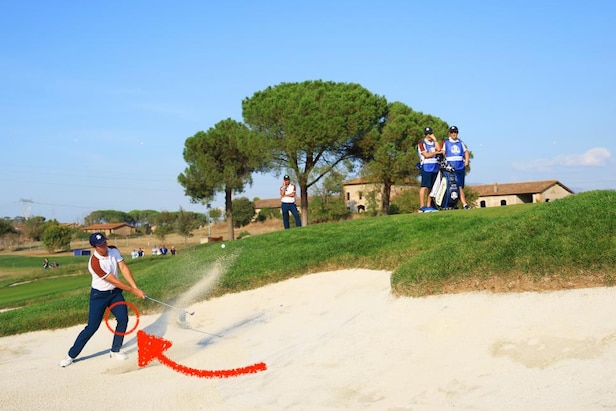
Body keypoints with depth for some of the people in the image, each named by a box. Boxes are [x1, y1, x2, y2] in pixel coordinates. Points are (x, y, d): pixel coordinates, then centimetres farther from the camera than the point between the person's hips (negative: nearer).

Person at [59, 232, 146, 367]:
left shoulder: (114, 251, -8)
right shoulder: (95, 262, -28)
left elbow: (124, 268, -12)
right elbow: (114, 281, -25)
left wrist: (135, 287, -23)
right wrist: (134, 291, -20)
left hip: (115, 292, 6)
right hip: (99, 295, -6)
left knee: (123, 318, -8)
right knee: (92, 327, -6)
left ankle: (115, 351, 8)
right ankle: (71, 355, 8)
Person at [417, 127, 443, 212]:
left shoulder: (434, 143, 21)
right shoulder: (422, 144, 2)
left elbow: (439, 149, 1)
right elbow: (426, 155, -9)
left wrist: (435, 139, 0)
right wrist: (437, 152, -3)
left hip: (435, 168, 6)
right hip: (426, 167, -6)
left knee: (431, 187, 5)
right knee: (424, 186, -13)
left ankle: (428, 206, 9)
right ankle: (422, 207, -17)